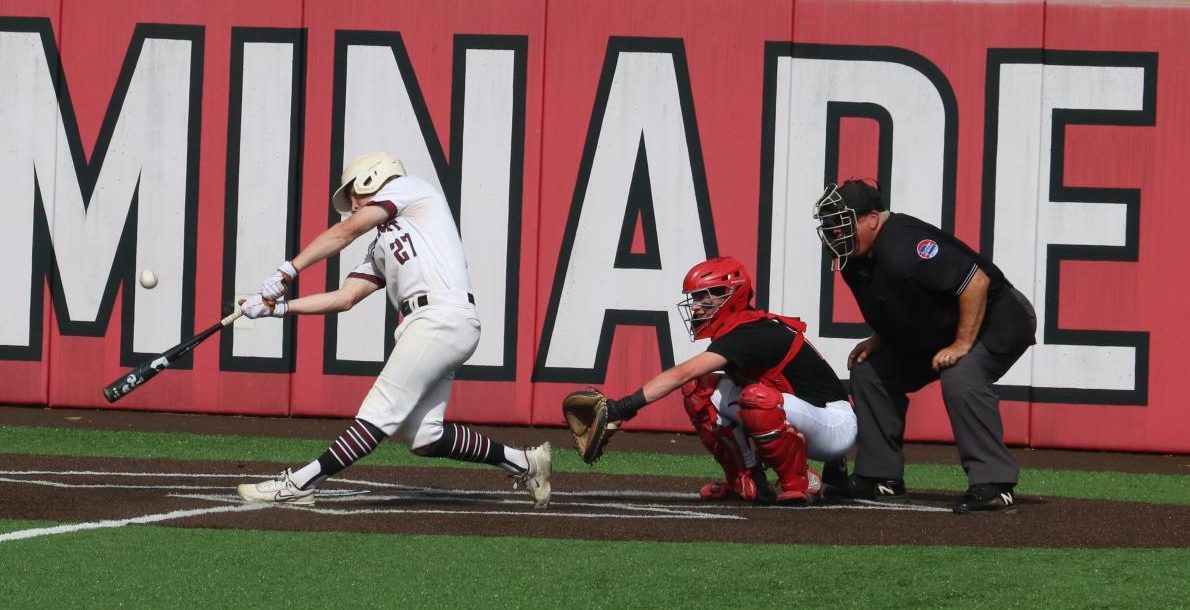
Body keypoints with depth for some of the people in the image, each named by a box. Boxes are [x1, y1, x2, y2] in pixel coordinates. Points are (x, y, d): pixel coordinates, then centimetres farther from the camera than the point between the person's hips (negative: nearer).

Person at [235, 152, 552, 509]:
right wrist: (279, 307, 14)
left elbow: (347, 231, 0)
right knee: (422, 437, 2)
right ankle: (522, 462, 12)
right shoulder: (381, 249, 31)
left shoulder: (408, 188, 10)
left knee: (381, 412, -11)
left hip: (443, 317, -9)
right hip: (427, 325, 9)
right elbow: (344, 298, 23)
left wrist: (288, 271, -4)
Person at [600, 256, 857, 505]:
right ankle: (748, 482, 3)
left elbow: (681, 375, -32)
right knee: (701, 391, -1)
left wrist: (625, 406, -37)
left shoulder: (750, 334, -24)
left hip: (835, 425, -9)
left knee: (756, 398, -38)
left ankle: (799, 483, -16)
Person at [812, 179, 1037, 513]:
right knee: (869, 371, 9)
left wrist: (963, 345, -29)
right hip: (933, 335, 10)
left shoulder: (904, 247, -32)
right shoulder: (856, 261, -2)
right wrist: (879, 341, 1)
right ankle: (880, 476, 15)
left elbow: (976, 281, -33)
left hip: (996, 320, -10)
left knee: (960, 379, -34)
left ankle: (992, 483, -31)